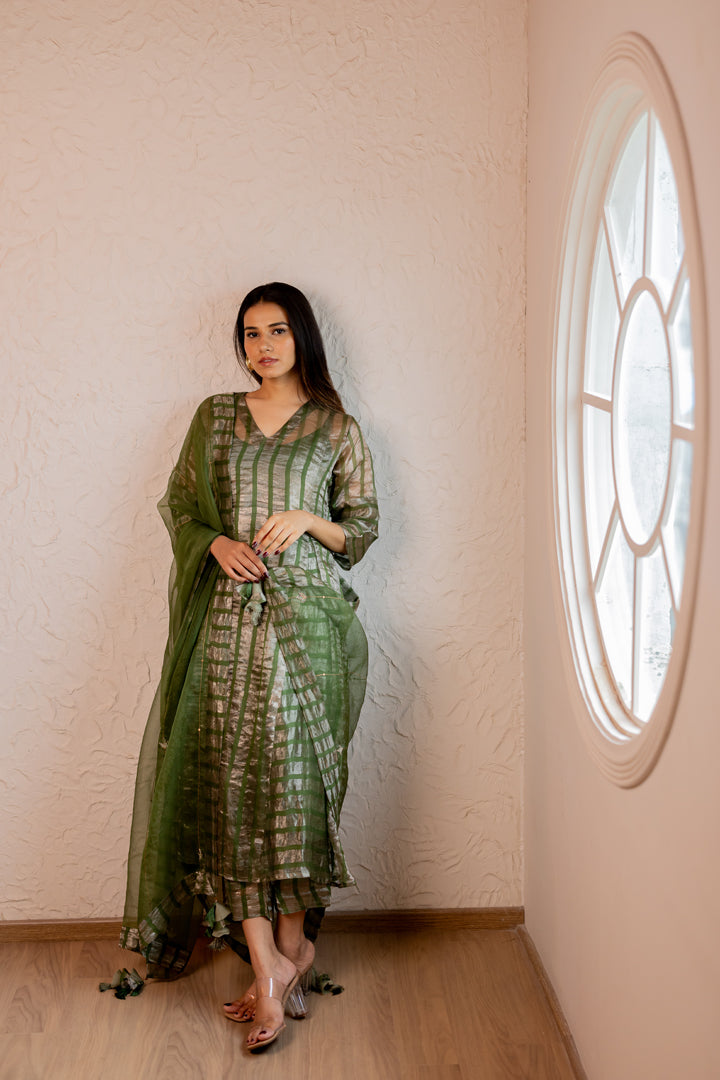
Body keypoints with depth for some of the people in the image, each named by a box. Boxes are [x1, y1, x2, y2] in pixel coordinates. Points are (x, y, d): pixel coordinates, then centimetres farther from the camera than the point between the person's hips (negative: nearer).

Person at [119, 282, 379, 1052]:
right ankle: (273, 963, -4)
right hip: (227, 613, 2)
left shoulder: (336, 429, 9)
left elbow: (362, 529, 10)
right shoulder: (215, 417, 15)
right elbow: (179, 506, 15)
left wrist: (308, 519, -9)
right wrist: (219, 543, -5)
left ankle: (287, 948, 8)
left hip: (306, 612, -2)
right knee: (230, 774, -7)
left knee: (292, 770, -6)